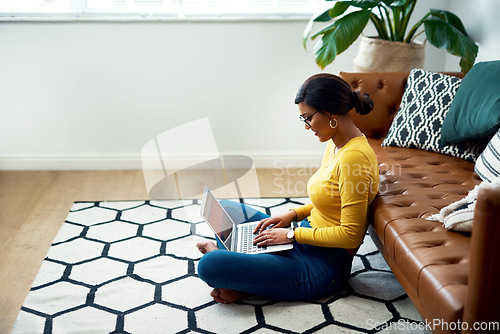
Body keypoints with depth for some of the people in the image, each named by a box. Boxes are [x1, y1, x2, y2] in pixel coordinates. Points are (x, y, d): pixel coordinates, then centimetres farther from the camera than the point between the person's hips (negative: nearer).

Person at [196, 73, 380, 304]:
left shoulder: (354, 157, -24)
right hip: (304, 241, 11)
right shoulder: (335, 145, 6)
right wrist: (293, 214, 5)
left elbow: (351, 235, -24)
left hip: (324, 265, -10)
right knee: (224, 209, 19)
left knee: (209, 266, -24)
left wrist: (293, 234, -17)